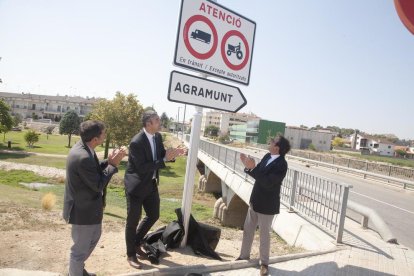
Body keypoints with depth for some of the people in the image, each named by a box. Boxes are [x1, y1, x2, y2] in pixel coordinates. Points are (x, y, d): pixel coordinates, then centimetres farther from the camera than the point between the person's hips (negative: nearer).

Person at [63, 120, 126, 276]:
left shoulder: (82, 148, 0)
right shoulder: (83, 157, -32)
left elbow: (93, 171, 10)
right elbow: (98, 185, -24)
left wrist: (108, 162, -3)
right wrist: (113, 165, -18)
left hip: (87, 206, 11)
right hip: (83, 210, -11)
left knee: (94, 237, 29)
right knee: (80, 248, 12)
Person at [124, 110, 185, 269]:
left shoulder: (157, 136, -2)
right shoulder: (136, 142, -26)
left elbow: (160, 155, 10)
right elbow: (142, 168, -28)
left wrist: (172, 154, -12)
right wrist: (165, 159, -30)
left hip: (151, 184, 8)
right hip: (136, 185, -7)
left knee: (153, 215, 17)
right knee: (133, 220, 8)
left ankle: (136, 243, 40)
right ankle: (131, 254, 28)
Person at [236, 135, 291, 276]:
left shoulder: (281, 165, -23)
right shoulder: (267, 156, 1)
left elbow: (267, 182, -31)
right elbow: (257, 173, 7)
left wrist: (252, 168, -33)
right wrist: (248, 166, -11)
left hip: (267, 204, -8)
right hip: (255, 200, 8)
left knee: (264, 234, 9)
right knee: (247, 230, 18)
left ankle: (264, 263, 28)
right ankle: (244, 255, 36)